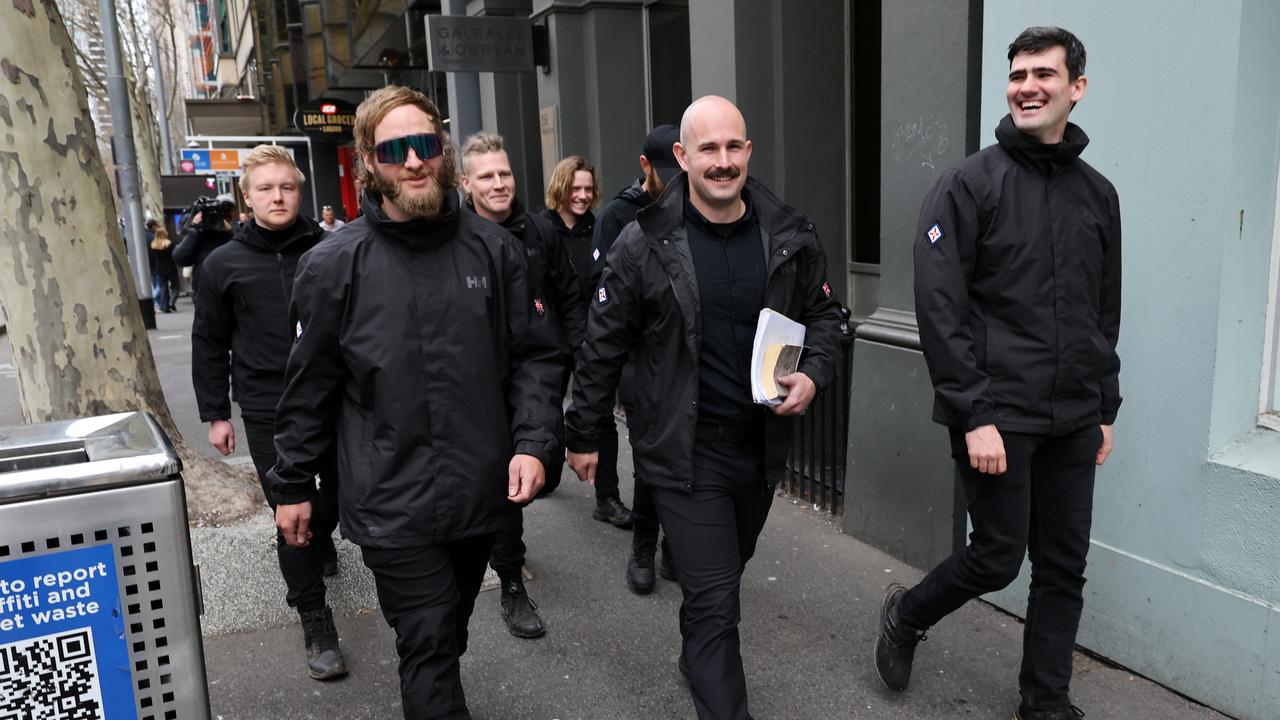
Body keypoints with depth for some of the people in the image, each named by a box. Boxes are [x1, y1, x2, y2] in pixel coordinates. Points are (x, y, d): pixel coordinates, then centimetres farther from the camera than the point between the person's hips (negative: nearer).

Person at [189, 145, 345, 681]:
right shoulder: (224, 265, 1)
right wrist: (215, 414, 6)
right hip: (268, 411, -1)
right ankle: (314, 620, 12)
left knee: (339, 495, 17)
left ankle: (321, 541, 52)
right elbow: (209, 344, 7)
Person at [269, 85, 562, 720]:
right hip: (392, 504, -3)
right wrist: (292, 485, 7)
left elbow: (533, 356, 3)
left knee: (446, 640, 23)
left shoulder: (494, 250, 0)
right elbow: (310, 385, 1)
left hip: (483, 494, 3)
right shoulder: (334, 265, -6)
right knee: (430, 649, 1)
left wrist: (533, 442, -9)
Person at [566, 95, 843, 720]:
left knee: (726, 570, 26)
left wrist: (814, 374, -8)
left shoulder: (789, 235, -2)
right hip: (685, 449, -5)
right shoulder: (645, 245, -11)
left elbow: (823, 312, 11)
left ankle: (697, 656, 54)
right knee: (713, 599, -4)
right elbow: (603, 346, -4)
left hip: (762, 442, 5)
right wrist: (583, 434, 2)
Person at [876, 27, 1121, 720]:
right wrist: (975, 415, -17)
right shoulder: (970, 183, -7)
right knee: (998, 557, 2)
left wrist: (1105, 409, 13)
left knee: (1064, 569, 10)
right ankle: (907, 614, 30)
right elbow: (938, 308, -13)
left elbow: (1105, 315, 16)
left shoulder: (1098, 193, 11)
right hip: (997, 417, -5)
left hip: (1073, 423, 6)